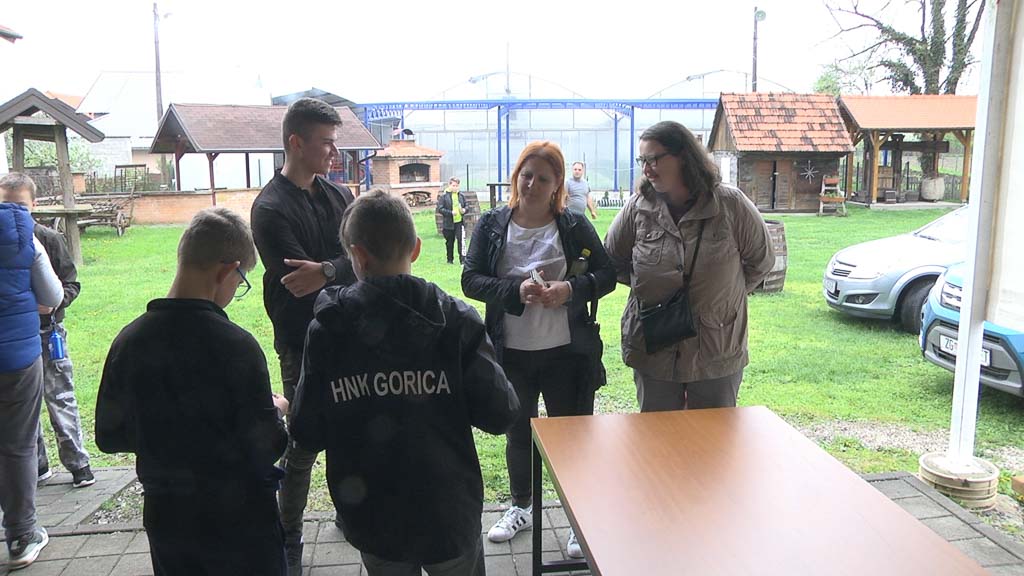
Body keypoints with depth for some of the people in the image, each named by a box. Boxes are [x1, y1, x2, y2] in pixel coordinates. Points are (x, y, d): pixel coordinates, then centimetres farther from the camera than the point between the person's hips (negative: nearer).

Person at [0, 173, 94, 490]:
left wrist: (54, 302, -19)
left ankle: (78, 463, 11)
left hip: (47, 331, -2)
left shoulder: (49, 238, -6)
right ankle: (36, 465, 25)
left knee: (60, 398, 2)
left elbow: (72, 283, -2)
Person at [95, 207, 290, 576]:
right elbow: (267, 448, -19)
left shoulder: (128, 341, -9)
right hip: (239, 522, -4)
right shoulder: (235, 346, -23)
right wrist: (277, 410, 0)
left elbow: (108, 437, 2)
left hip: (167, 519, 5)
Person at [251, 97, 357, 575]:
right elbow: (302, 282, -20)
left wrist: (327, 271, -24)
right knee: (303, 445, 4)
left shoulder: (337, 195, 7)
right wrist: (348, 269, -10)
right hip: (303, 344, -6)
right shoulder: (271, 209, -12)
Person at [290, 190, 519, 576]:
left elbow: (308, 435, -9)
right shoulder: (456, 320, -14)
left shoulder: (326, 330, -12)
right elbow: (499, 414, -15)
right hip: (448, 515, -1)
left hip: (373, 520, 1)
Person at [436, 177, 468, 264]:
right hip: (448, 223, -1)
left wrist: (464, 210, -8)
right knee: (449, 242, 11)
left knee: (461, 240, -9)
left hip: (459, 222, 2)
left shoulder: (461, 195, 8)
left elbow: (467, 206, 16)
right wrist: (451, 213, -18)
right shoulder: (443, 196, -5)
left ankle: (462, 259, -6)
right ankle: (450, 259, 25)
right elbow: (440, 209, -9)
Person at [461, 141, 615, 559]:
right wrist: (516, 290, -21)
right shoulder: (491, 225, 0)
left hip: (567, 352, -2)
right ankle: (520, 508, 42)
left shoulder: (575, 226, -3)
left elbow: (607, 274, 0)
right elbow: (471, 280, -4)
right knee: (518, 434, 20)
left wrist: (572, 288, -20)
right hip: (511, 353, 2)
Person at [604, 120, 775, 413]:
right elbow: (613, 261, 10)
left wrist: (724, 294, 3)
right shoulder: (637, 208, -4)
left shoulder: (730, 204, -9)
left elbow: (761, 260, 4)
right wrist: (646, 285, 3)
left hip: (718, 354, -1)